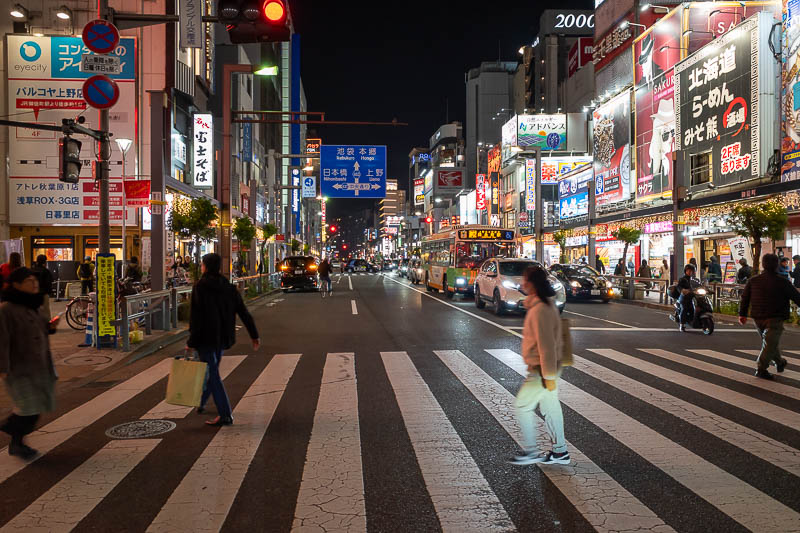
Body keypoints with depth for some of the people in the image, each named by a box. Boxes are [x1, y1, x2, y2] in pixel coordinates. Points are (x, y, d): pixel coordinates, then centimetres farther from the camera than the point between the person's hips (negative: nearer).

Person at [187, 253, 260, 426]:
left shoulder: (200, 287, -13)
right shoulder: (228, 287, 4)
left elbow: (196, 317, -17)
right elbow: (243, 312, 4)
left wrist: (191, 341, -12)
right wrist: (254, 335, 8)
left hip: (206, 337, -7)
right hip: (222, 338, 7)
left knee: (212, 374, -3)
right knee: (211, 369, 23)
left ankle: (225, 415, -6)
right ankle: (201, 402, 43)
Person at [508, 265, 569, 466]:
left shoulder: (540, 310, -24)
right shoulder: (546, 305, 9)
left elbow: (547, 345, -25)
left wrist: (549, 377, -23)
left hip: (541, 371, -10)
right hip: (545, 369, 10)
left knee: (523, 406, 1)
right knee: (550, 408, 15)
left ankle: (530, 451, 11)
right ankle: (560, 451, 25)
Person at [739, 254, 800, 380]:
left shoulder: (753, 281, 4)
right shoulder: (782, 282, -9)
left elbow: (744, 298, 8)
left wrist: (742, 314, 15)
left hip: (758, 319, 6)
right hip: (774, 319, -6)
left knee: (770, 342, 22)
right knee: (770, 343, -5)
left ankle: (779, 362, 38)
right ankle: (761, 368, -11)